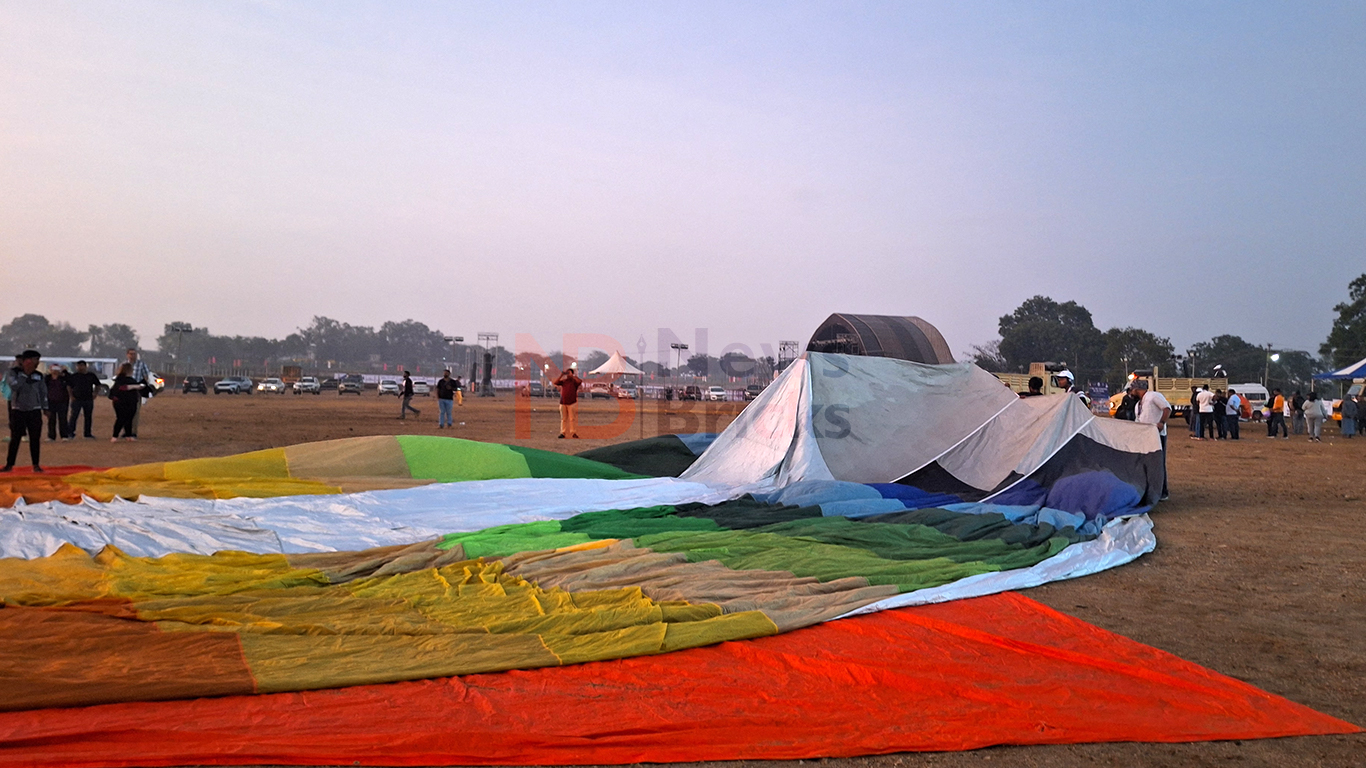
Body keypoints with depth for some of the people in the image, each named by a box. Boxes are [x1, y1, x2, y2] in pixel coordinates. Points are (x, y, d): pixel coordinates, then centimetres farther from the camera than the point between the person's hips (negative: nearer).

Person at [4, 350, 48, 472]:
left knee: (35, 438, 0)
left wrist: (45, 408, 8)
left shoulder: (38, 375, 7)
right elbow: (14, 386, -19)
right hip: (18, 410, -2)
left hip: (34, 411, 2)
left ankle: (36, 465, 6)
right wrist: (25, 375, -15)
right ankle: (9, 465, 8)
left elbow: (43, 392, 12)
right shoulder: (13, 372, -2)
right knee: (15, 438, 0)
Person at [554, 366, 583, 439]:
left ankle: (573, 433, 0)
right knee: (563, 418, 7)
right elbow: (556, 382, 0)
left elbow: (580, 381, -19)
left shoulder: (574, 381, 1)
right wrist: (561, 375, -5)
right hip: (562, 403, 4)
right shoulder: (563, 381, 12)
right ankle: (562, 432, 10)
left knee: (572, 418, -3)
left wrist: (572, 376, -15)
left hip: (572, 403, -4)